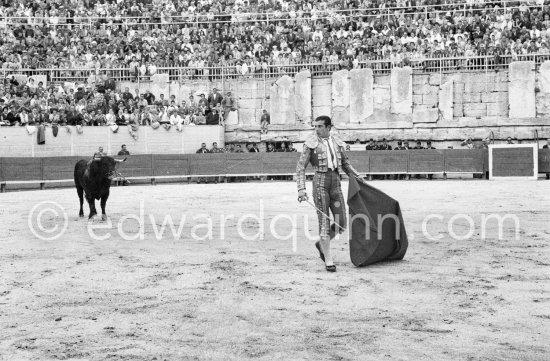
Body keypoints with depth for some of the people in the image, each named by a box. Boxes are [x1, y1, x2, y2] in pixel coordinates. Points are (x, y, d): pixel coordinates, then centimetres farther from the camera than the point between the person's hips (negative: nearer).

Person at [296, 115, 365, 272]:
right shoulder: (311, 144, -3)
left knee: (341, 222, 1)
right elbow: (300, 168, -4)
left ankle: (321, 244, 27)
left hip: (335, 183, 4)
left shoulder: (337, 143, 10)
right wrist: (301, 189, -14)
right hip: (320, 182, -4)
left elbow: (345, 164, 23)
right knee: (324, 222, -5)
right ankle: (328, 261, 2)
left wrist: (357, 176, 9)